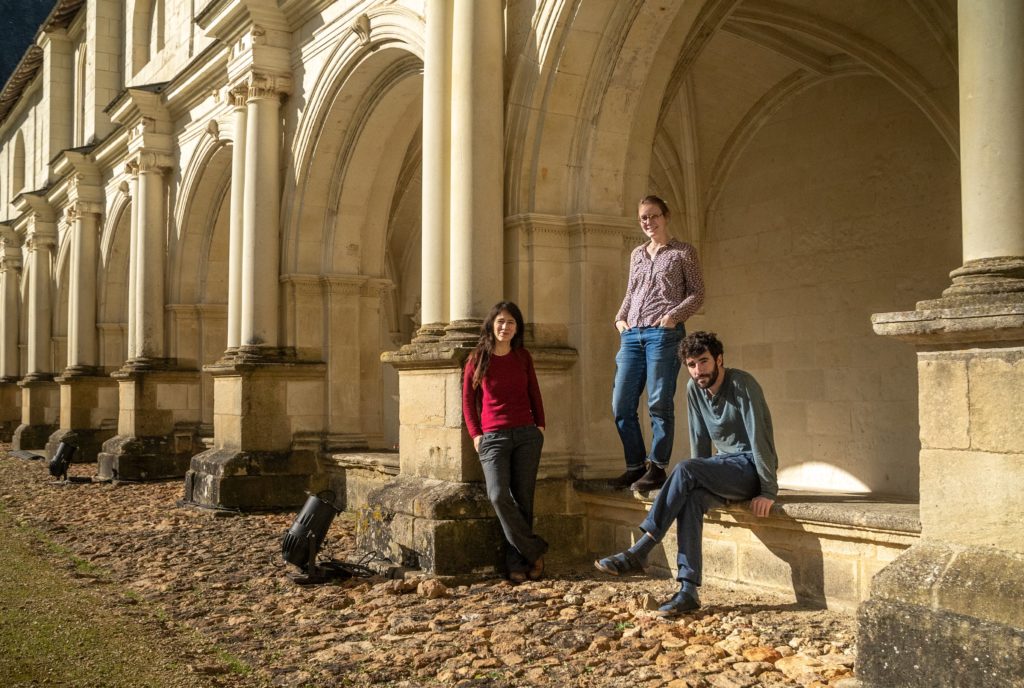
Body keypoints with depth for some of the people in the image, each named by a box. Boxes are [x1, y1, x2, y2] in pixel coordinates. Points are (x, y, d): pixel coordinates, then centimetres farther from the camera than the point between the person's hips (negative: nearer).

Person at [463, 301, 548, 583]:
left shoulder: (523, 357, 9)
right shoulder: (478, 358, 3)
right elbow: (468, 399, 7)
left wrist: (540, 425, 8)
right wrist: (476, 434, -1)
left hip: (527, 435, 2)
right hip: (493, 437, -2)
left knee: (523, 499, -2)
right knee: (499, 496, -20)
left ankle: (517, 564, 5)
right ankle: (534, 552, -9)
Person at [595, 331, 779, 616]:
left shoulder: (742, 385, -15)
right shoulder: (694, 389, 5)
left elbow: (760, 437, -19)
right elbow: (699, 440, 11)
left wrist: (768, 491, -22)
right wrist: (698, 480, 5)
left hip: (751, 467, -6)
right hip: (724, 465, 6)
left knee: (684, 470, -30)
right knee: (691, 497, -28)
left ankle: (638, 552, -30)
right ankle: (689, 590, -32)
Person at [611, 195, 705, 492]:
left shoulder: (683, 252, 7)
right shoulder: (637, 254, 22)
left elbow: (697, 293, 3)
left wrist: (674, 315, -12)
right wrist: (620, 317, 9)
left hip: (663, 334, -5)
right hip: (632, 334, 6)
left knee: (659, 403, -7)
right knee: (622, 405, 1)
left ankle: (657, 469, -1)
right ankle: (635, 467, 11)